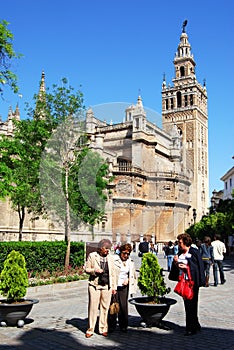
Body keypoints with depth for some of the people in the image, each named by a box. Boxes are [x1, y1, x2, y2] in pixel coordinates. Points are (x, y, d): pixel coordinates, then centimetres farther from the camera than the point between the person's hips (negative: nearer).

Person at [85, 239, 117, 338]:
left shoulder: (110, 257, 10)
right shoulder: (92, 255, 1)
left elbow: (113, 273, 13)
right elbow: (86, 269, 5)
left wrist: (114, 287, 11)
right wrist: (94, 270, -15)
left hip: (107, 286, 3)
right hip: (94, 285, -3)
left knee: (105, 307, 6)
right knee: (93, 307, -1)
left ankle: (103, 329, 19)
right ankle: (90, 330, 11)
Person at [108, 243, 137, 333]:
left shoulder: (130, 262, 10)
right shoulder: (114, 259, -5)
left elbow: (133, 275, 21)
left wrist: (128, 280, 1)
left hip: (124, 287, 3)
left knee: (124, 307, 2)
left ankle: (123, 326, 16)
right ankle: (111, 325, 14)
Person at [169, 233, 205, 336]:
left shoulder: (194, 252, -10)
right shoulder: (180, 253, 10)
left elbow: (199, 267, -12)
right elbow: (176, 267, 15)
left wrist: (187, 267, -19)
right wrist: (175, 262, -5)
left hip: (192, 281, -7)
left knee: (191, 305, -3)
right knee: (187, 304, 13)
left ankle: (191, 328, 7)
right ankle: (196, 325, 28)